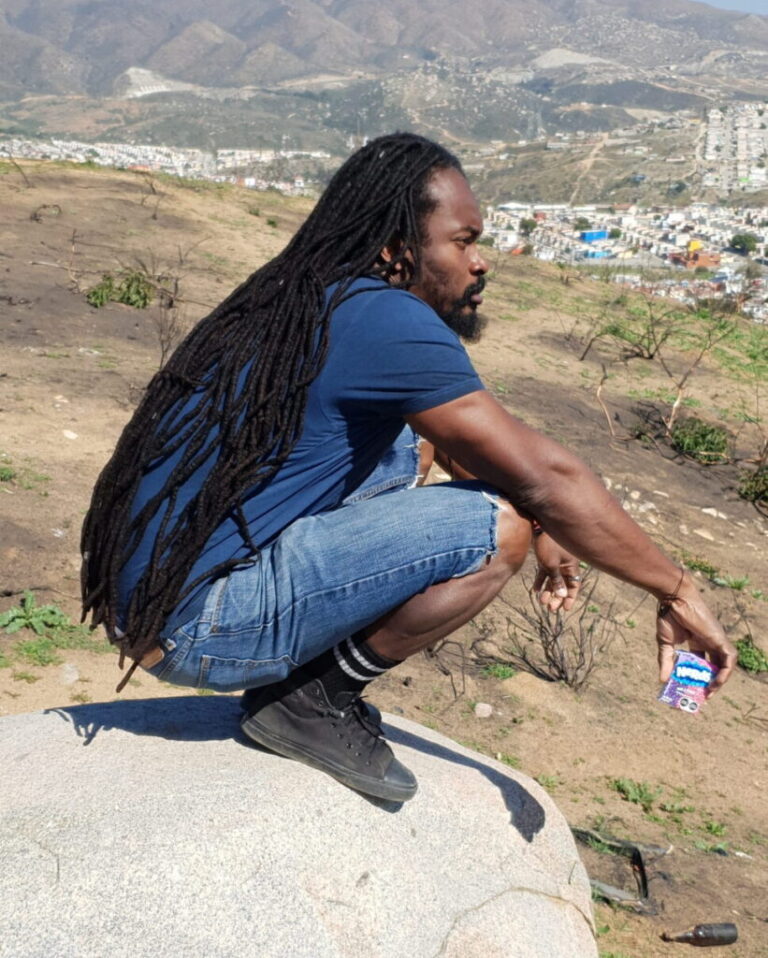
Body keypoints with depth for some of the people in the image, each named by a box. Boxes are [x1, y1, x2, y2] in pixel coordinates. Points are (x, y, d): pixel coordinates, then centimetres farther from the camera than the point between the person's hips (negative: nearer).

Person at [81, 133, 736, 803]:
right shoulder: (386, 320, -17)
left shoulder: (317, 301, 12)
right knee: (498, 526, -17)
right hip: (197, 629, -9)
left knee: (409, 448, 17)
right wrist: (679, 593, -5)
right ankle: (313, 701, -1)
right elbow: (545, 477, -17)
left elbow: (460, 443, 23)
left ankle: (310, 683, 14)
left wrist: (545, 535, 23)